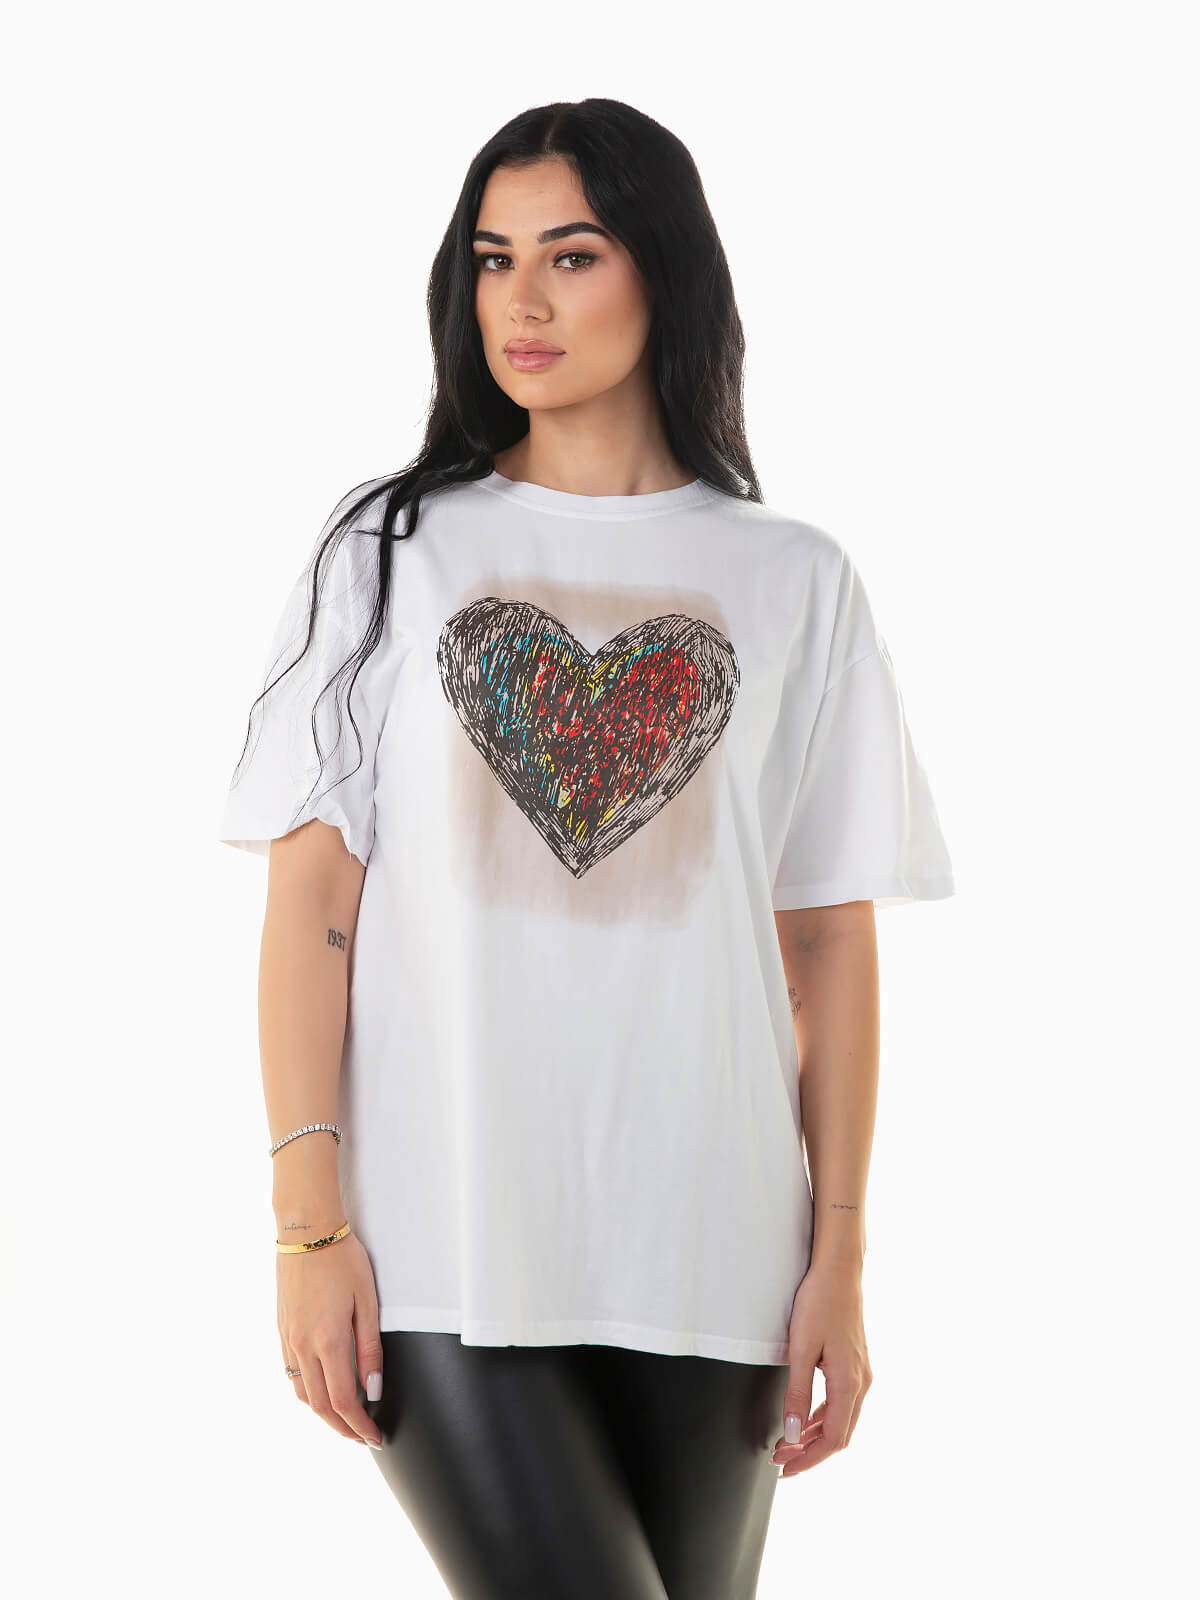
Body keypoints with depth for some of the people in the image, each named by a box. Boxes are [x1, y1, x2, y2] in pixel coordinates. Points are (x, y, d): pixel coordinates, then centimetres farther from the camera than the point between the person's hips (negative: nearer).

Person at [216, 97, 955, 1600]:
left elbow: (831, 939, 7)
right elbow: (311, 895, 1)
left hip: (707, 1251, 2)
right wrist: (310, 1224, -7)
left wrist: (839, 1256, 2)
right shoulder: (392, 549, 7)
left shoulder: (794, 582, 9)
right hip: (442, 1250, -1)